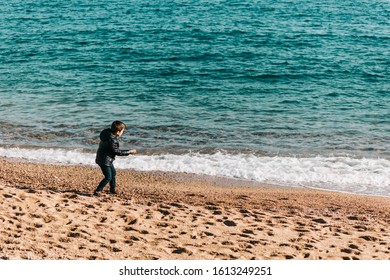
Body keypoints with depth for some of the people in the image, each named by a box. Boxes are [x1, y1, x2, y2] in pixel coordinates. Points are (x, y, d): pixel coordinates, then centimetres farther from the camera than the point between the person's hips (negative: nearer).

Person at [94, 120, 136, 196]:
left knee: (113, 173, 24)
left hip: (107, 159, 11)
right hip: (104, 160, -11)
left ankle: (112, 189, 40)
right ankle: (97, 191, 3)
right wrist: (129, 152, -13)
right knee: (108, 177, -4)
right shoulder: (112, 140, -30)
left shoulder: (108, 132, -1)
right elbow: (117, 152, -19)